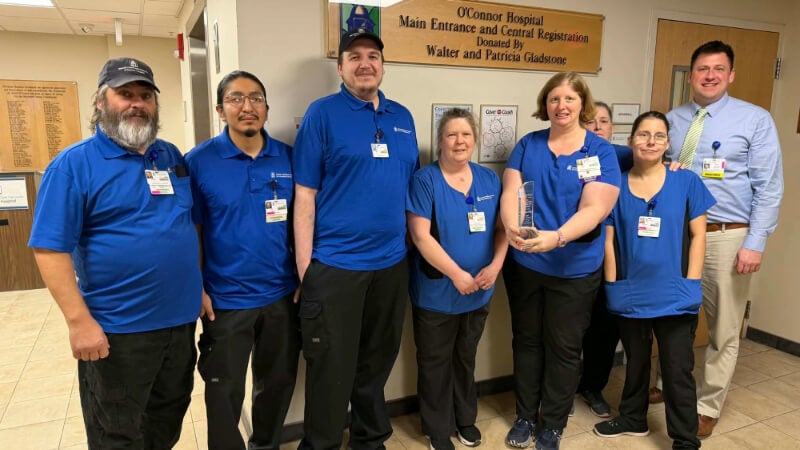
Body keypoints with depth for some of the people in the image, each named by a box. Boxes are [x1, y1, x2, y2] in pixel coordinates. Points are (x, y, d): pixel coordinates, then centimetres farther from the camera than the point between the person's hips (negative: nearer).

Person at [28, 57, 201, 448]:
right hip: (117, 329, -4)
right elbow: (50, 248, -13)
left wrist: (200, 285, 9)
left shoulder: (172, 157, 8)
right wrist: (79, 320, -18)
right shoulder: (74, 163, -9)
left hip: (180, 318, 5)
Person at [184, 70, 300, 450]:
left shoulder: (289, 158, 0)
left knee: (278, 382, 20)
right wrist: (198, 289, -9)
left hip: (281, 295, 3)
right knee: (225, 392, 12)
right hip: (225, 300, -3)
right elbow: (190, 232, -5)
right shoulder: (199, 161, -8)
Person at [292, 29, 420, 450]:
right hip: (334, 264, -5)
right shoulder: (322, 113, -6)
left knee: (377, 362, 19)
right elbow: (304, 196, -9)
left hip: (392, 262, 5)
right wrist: (305, 268, -12)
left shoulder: (402, 117, 9)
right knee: (332, 368, 7)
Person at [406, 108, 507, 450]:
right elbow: (421, 235, -18)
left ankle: (466, 419, 41)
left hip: (479, 291, 5)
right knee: (436, 363, 11)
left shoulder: (489, 179, 4)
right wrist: (457, 274, -20)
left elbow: (501, 227, 5)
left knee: (466, 358, 22)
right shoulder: (425, 180, -12)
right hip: (436, 291, -4)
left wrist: (495, 265, -11)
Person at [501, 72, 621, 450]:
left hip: (574, 269, -2)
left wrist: (556, 238, -34)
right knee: (526, 340, 15)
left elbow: (593, 210, -17)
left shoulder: (601, 152, -6)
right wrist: (512, 228, -28)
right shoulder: (528, 145, 3)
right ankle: (525, 416, 34)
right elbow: (510, 192, -7)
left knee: (563, 347, 10)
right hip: (523, 264, 3)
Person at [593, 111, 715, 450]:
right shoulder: (616, 184, 0)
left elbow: (697, 235, 0)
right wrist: (612, 285, -2)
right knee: (635, 362, 20)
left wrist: (690, 284, -6)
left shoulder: (687, 182, -2)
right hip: (630, 294, 2)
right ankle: (633, 419, 39)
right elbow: (609, 239, 1)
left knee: (678, 370, 5)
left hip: (674, 295, -1)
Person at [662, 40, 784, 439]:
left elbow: (769, 187, -5)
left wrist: (755, 242, -13)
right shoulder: (672, 120, 8)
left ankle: (707, 406, 26)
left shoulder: (755, 119, -2)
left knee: (724, 331, 9)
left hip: (727, 237, -3)